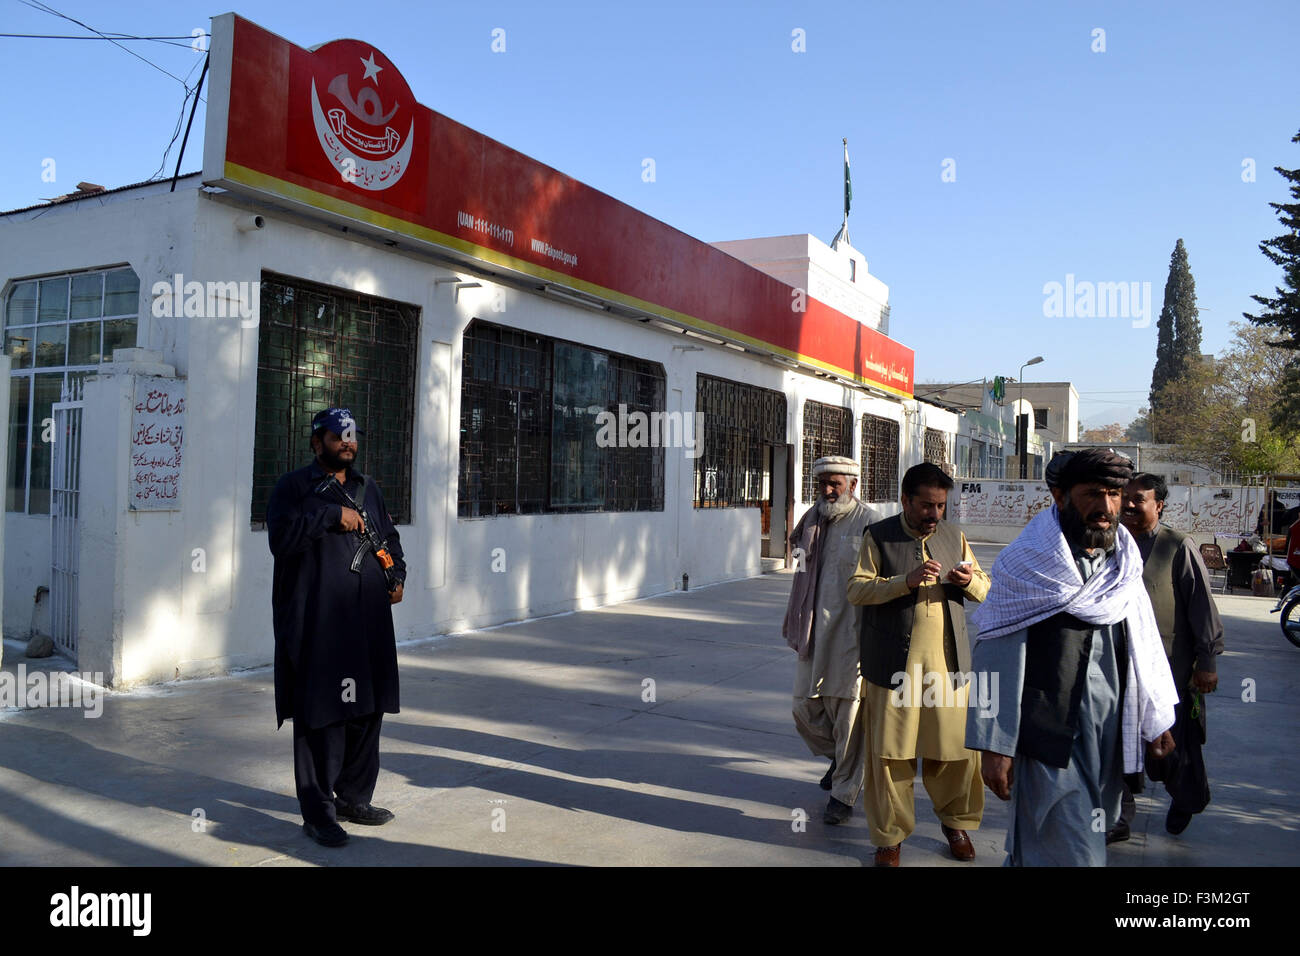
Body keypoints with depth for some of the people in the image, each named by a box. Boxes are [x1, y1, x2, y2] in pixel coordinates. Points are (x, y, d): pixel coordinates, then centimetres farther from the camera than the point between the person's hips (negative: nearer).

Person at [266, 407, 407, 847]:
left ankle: (353, 798, 27)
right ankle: (318, 812, 10)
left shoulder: (367, 488, 18)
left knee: (367, 710, 12)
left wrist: (397, 576, 10)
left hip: (368, 621, 6)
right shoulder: (294, 487, -1)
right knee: (320, 716, -3)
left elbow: (389, 537, 26)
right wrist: (333, 515, -18)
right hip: (317, 624, -6)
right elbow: (281, 536, -17)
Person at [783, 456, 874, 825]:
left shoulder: (868, 525, -9)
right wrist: (794, 623, 21)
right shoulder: (811, 521, 11)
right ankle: (837, 756, 40)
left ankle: (844, 794, 18)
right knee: (805, 709, 11)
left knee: (847, 715, 2)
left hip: (851, 634, -6)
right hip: (814, 634, 6)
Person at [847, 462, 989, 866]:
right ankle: (890, 836, 19)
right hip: (894, 664, -3)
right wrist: (906, 581, -20)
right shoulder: (879, 536, 1)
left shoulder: (953, 536, 14)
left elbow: (984, 588, 17)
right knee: (890, 753, 2)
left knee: (956, 749, 7)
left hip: (949, 662, 3)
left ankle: (956, 821, 32)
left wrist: (970, 581, -7)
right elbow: (857, 589, -7)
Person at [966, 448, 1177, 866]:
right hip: (1049, 737, -6)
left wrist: (1156, 719, 16)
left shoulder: (1124, 564, 7)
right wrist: (994, 746, -16)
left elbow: (1143, 644, 15)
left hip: (1109, 737, 6)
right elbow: (997, 657, -14)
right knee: (1070, 852, -2)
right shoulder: (1027, 564, -12)